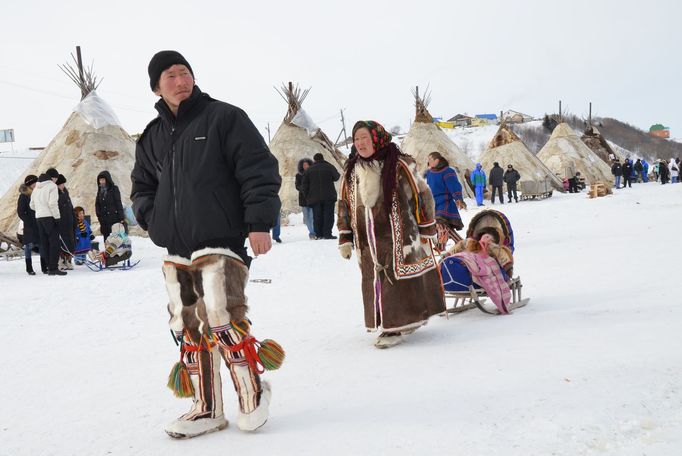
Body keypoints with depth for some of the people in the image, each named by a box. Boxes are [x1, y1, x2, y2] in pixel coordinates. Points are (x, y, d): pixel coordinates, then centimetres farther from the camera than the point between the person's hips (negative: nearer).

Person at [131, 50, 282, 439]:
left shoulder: (225, 117, -1)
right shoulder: (152, 137, 16)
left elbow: (260, 171, -7)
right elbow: (142, 186, 26)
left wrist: (260, 222, -13)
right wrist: (154, 218, 7)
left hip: (221, 241, -6)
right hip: (177, 251, 6)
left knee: (221, 319, -15)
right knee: (188, 328, 8)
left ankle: (253, 393, 7)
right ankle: (207, 410, 20)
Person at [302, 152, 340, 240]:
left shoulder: (309, 170, 6)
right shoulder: (329, 167, 1)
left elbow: (304, 185, 5)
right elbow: (336, 177, 13)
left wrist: (307, 196, 12)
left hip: (314, 197, 2)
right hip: (329, 196, -2)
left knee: (317, 216, 5)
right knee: (328, 215, 0)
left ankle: (318, 234, 4)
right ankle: (327, 234, -7)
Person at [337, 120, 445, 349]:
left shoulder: (400, 165, -5)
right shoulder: (351, 171, 11)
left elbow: (422, 195, -1)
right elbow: (344, 206, 16)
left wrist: (427, 231, 0)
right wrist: (345, 239, 12)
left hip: (399, 236, -5)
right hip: (368, 242, 5)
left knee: (398, 280, -6)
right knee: (374, 283, 5)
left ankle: (394, 327, 1)